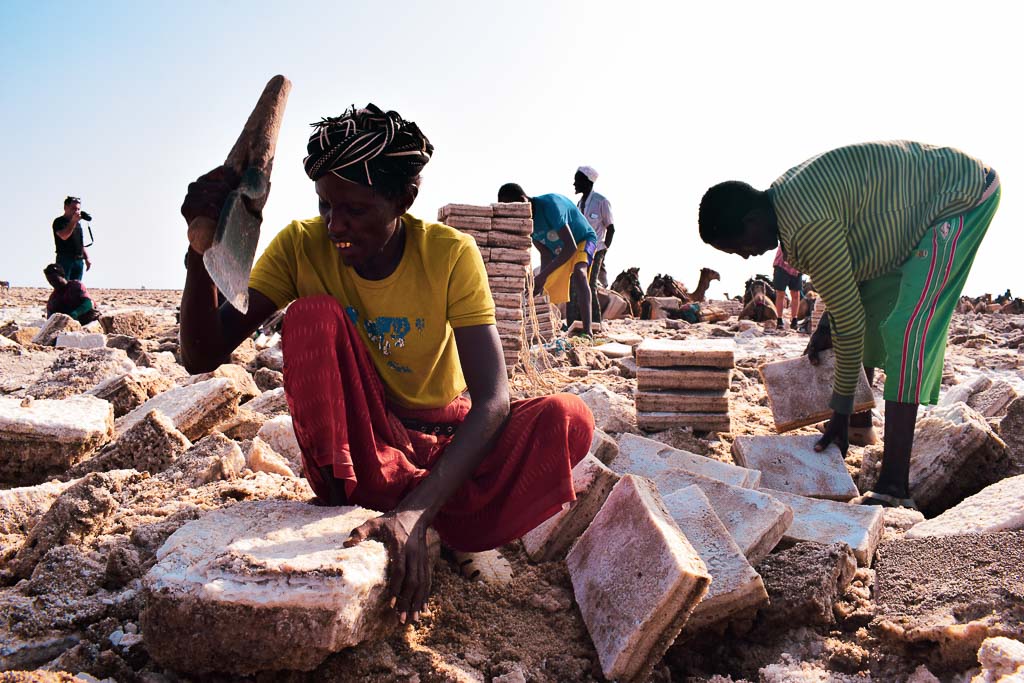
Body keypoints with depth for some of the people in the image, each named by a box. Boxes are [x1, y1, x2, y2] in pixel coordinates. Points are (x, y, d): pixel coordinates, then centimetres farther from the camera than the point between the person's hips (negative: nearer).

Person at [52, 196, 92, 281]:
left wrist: (86, 258, 18)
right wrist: (73, 221, -23)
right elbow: (64, 236, -22)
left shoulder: (78, 223, 20)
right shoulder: (59, 222, -3)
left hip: (79, 260, 7)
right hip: (65, 259, -7)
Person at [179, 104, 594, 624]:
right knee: (314, 314, -28)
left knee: (567, 419, -28)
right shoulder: (301, 245, -13)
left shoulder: (450, 254, -19)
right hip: (354, 446, 1)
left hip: (444, 437, 0)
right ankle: (340, 500, -28)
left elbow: (493, 399, -28)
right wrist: (202, 250, -34)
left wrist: (414, 512, -43)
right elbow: (202, 358, -16)